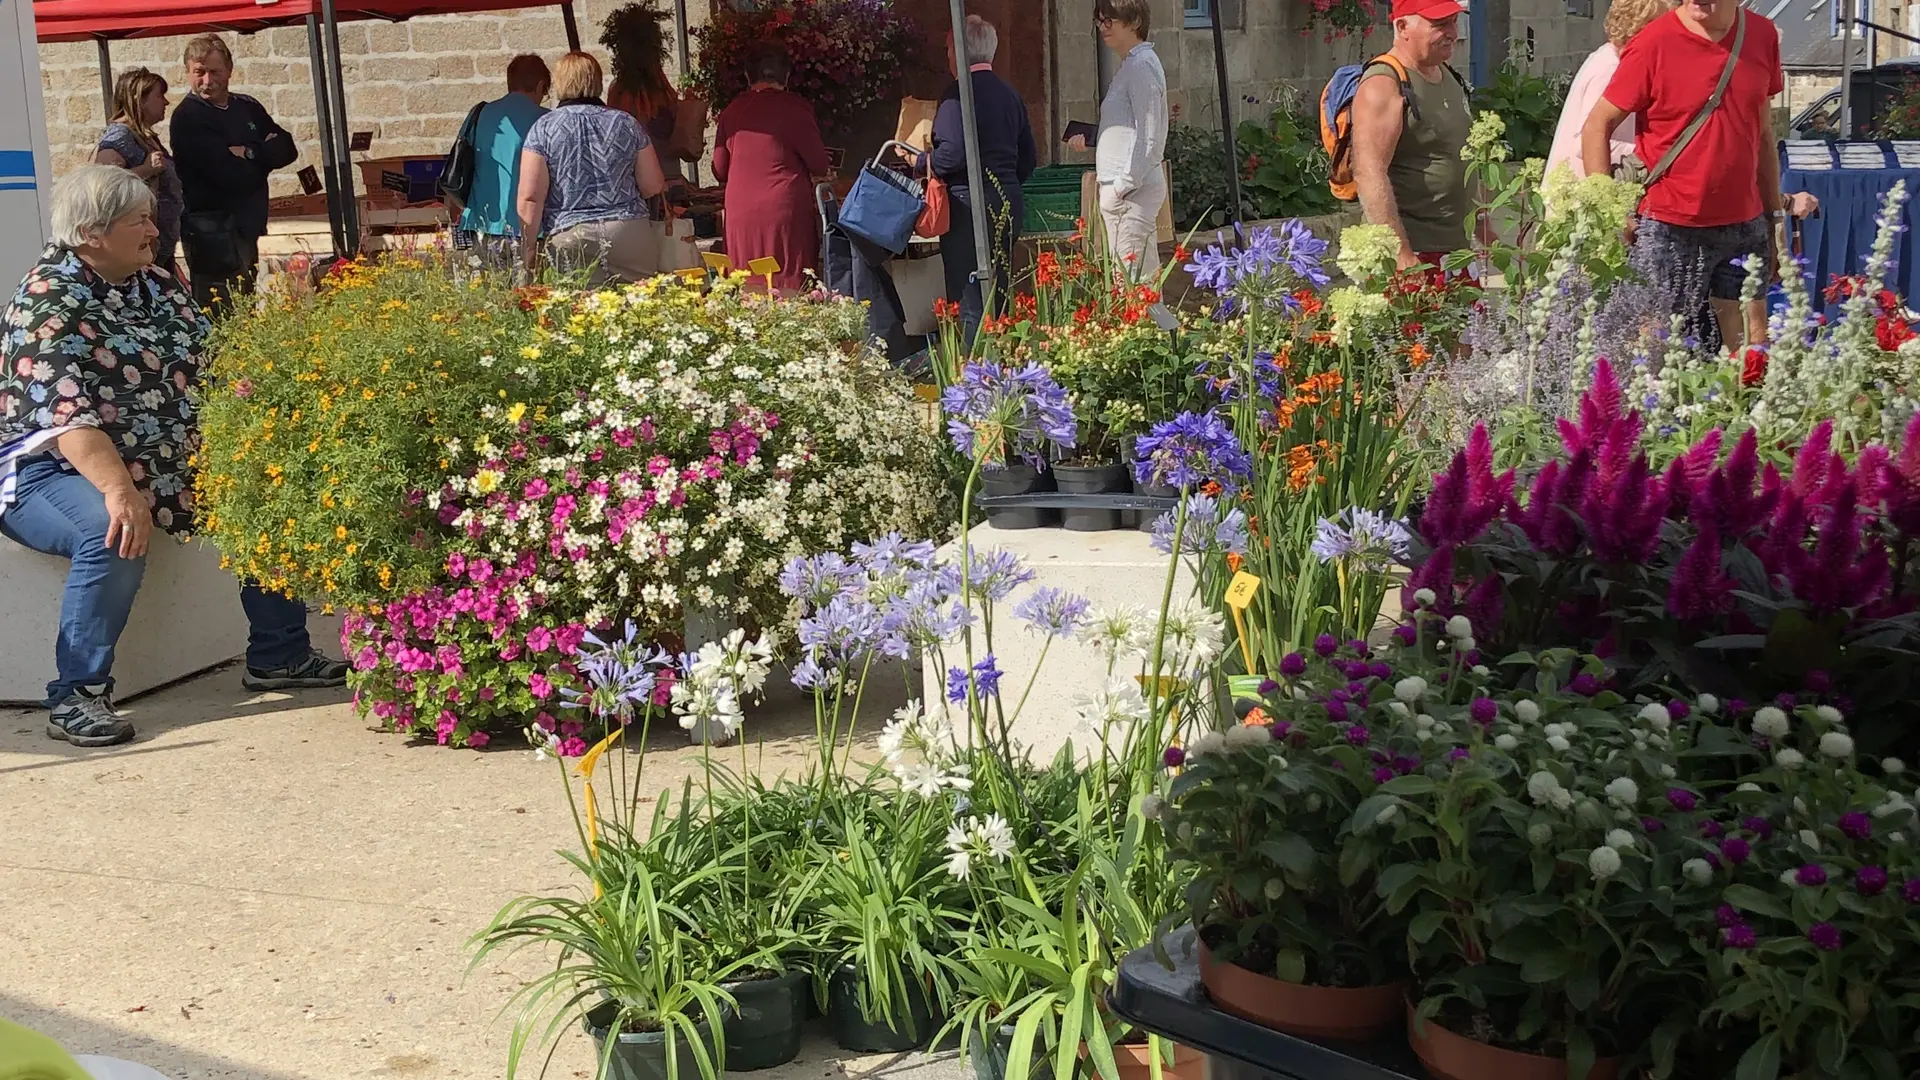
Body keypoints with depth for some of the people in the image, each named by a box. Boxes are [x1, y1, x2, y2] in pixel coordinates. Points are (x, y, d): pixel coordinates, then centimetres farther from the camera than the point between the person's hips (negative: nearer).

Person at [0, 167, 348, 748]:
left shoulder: (155, 285, 8)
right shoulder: (50, 302, -16)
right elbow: (67, 416, -27)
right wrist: (120, 491, -41)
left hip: (158, 464, 8)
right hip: (49, 469, -8)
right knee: (115, 536, -37)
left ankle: (279, 656, 8)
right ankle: (75, 697, -24)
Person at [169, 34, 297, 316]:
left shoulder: (248, 107, 13)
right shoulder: (187, 118, -10)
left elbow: (287, 149, 3)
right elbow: (230, 174, -19)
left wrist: (249, 152, -14)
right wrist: (264, 155, -3)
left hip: (246, 226, 8)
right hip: (212, 231, -8)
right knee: (224, 315, -11)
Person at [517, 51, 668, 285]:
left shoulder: (543, 129, 0)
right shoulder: (626, 123, 7)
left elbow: (530, 198, -5)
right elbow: (654, 187, 11)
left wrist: (529, 249, 2)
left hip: (570, 238, -2)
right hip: (630, 232, 2)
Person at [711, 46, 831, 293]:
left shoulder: (731, 110, 6)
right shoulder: (794, 107, -5)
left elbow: (719, 170, 12)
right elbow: (819, 164, -2)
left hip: (741, 213, 4)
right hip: (785, 209, -3)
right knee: (791, 287, -1)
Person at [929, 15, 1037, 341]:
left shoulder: (958, 94, -12)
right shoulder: (1009, 94, 13)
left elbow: (952, 154, -21)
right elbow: (1028, 159, 17)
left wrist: (922, 161, -4)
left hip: (970, 205, -8)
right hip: (1009, 202, 8)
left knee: (969, 302, -6)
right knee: (999, 295, 14)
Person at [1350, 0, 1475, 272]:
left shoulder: (1450, 77, 16)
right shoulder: (1383, 86, -13)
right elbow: (1369, 175, -22)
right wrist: (1401, 254, -28)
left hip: (1459, 247, 9)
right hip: (1414, 252, -8)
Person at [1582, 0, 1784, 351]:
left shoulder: (1762, 36, 5)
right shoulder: (1654, 43, -9)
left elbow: (1764, 131, 14)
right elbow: (1596, 128, -5)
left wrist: (1774, 216, 15)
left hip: (1744, 226, 4)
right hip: (1670, 230, -4)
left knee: (1752, 347, 5)